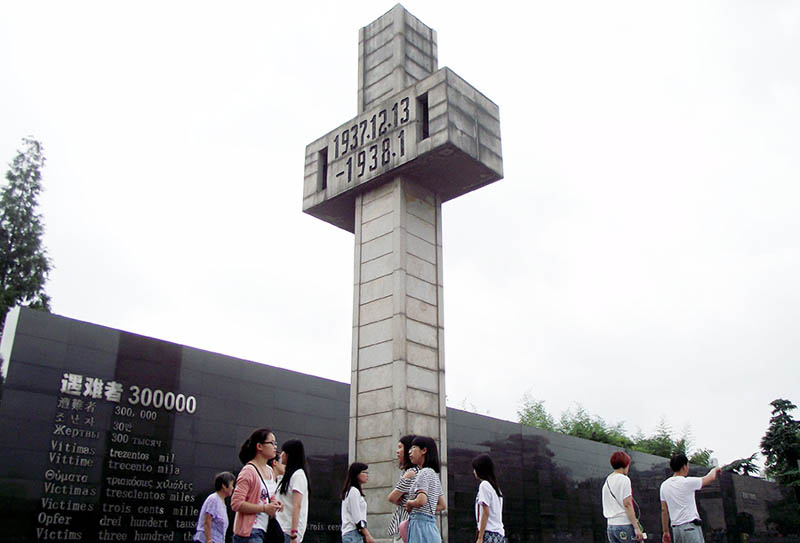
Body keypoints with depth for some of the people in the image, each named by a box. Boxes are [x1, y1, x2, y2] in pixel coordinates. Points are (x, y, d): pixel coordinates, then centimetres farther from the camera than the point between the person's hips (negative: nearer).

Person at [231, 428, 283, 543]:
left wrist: (274, 503, 6)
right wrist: (264, 508, -22)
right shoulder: (248, 471, -13)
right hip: (249, 533, -9)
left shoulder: (270, 471, 13)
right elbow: (236, 503, -19)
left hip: (264, 531, 9)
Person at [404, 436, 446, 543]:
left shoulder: (424, 473, -9)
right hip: (431, 525, 9)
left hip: (421, 525, -9)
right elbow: (442, 505, 23)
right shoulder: (434, 474, 19)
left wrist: (408, 503, -5)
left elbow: (421, 501, -23)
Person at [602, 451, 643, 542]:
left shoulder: (607, 481, 14)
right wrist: (636, 527, -13)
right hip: (624, 525, -7)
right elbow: (627, 505, -14)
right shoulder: (624, 479, -8)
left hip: (610, 526, 7)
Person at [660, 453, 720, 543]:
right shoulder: (687, 482, -8)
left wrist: (666, 531, 18)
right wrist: (715, 470, 29)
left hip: (676, 528, 6)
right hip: (691, 526, -6)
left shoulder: (664, 485, 8)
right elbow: (711, 478, 7)